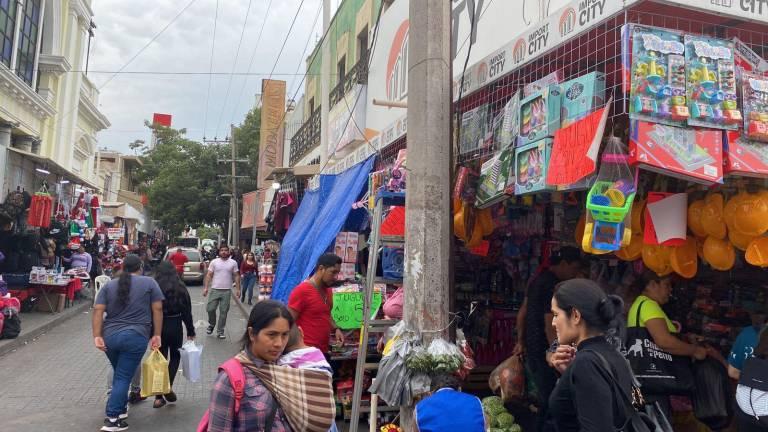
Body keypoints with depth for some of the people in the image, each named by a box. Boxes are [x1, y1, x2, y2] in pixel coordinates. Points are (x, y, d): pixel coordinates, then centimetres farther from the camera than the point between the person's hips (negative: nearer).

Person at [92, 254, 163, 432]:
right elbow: (157, 309, -2)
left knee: (119, 374, 23)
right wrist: (157, 335, 1)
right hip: (134, 337, -4)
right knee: (123, 377, 0)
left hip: (109, 336, 4)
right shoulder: (149, 283, 3)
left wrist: (97, 336, -2)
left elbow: (98, 311, 1)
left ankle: (121, 408, 33)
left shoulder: (109, 285, 11)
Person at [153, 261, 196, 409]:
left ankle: (159, 397, 10)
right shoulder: (180, 288, -4)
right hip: (175, 326, 0)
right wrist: (190, 331, 7)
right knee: (175, 357, 20)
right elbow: (187, 311, -2)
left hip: (158, 327, 0)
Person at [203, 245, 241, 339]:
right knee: (210, 309, 0)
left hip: (227, 291, 0)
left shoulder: (233, 263, 3)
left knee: (223, 311, 4)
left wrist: (238, 289, 0)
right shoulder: (214, 262, 1)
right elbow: (209, 275, 1)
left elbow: (236, 276, 5)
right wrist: (205, 288, -6)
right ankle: (212, 324, 28)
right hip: (215, 290, 0)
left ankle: (221, 331, 14)